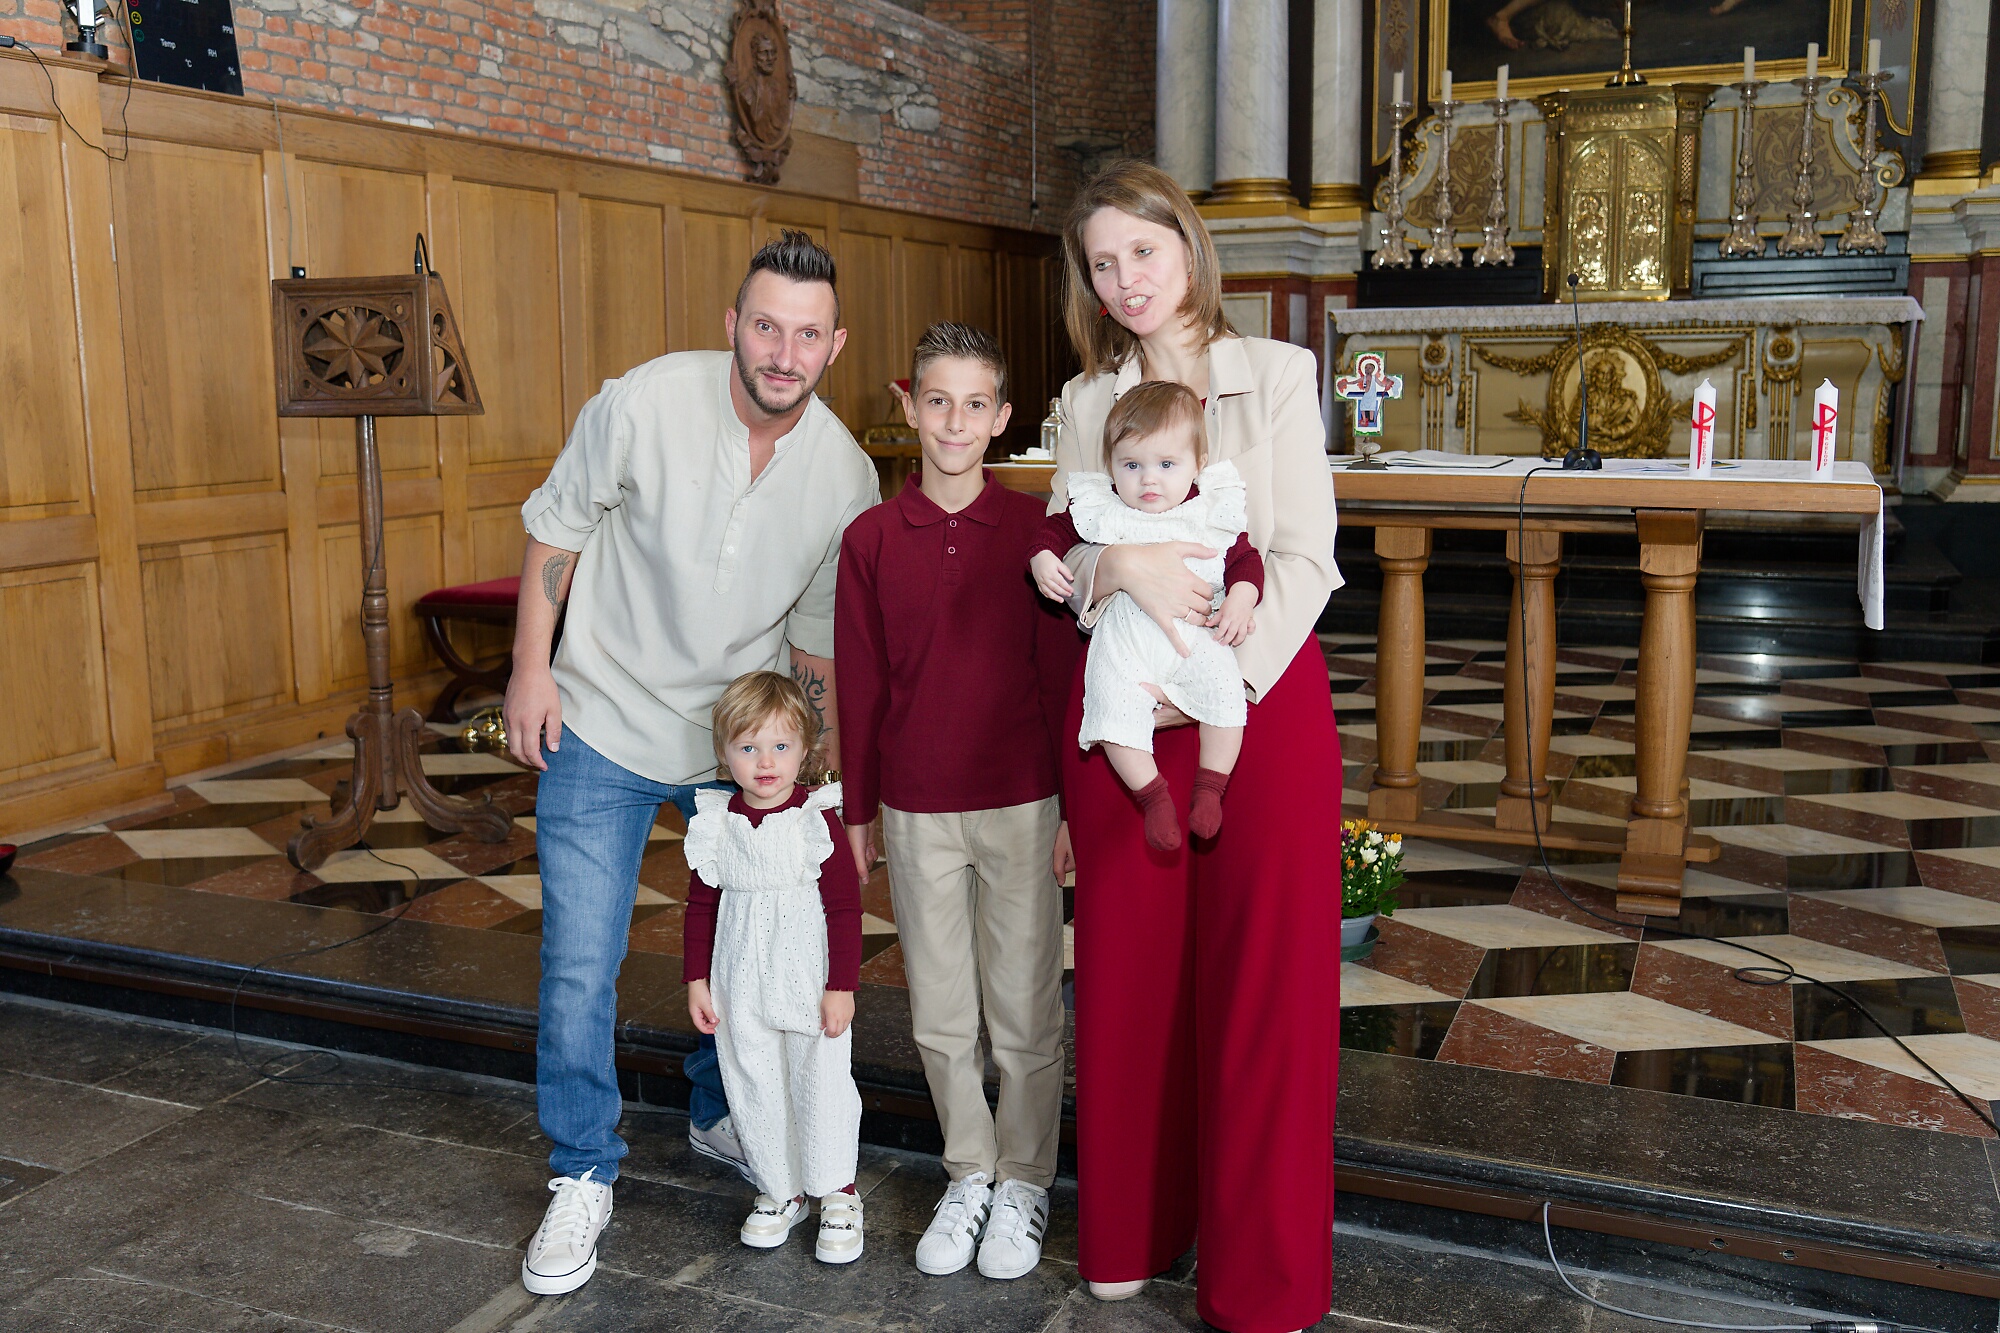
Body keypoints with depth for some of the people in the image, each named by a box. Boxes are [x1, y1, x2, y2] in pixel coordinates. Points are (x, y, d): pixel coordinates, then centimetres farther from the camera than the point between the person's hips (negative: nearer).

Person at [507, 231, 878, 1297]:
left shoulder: (846, 473, -10)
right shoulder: (642, 406, -20)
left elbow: (819, 637, 2)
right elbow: (555, 528, -4)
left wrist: (829, 783, 5)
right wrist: (531, 669, -8)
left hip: (742, 737, 3)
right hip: (604, 728, -3)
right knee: (580, 968, -3)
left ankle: (720, 1114, 41)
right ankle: (584, 1177, 18)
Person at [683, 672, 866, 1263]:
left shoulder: (817, 821, -11)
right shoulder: (716, 825, 0)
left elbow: (845, 908, -9)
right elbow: (701, 907, 8)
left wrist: (841, 987, -11)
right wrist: (696, 980, 6)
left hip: (810, 986, -3)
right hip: (739, 991, 4)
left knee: (822, 1086, 4)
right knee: (754, 1090, 11)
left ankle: (837, 1194, 23)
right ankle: (779, 1190, 29)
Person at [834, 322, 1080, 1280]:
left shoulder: (1036, 531, -4)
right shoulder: (871, 539, 0)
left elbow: (1062, 674, -2)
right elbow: (859, 688, 4)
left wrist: (1074, 805, -2)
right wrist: (855, 813, 6)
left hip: (1019, 805, -2)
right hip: (916, 810, 2)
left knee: (1024, 1010, 8)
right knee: (940, 1012, 13)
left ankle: (1024, 1183, 27)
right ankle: (968, 1174, 31)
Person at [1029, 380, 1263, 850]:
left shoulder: (1212, 512, 7)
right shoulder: (1100, 511, 7)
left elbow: (1245, 558, 10)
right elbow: (1055, 528, 20)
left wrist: (1240, 600, -8)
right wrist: (1043, 558, 0)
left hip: (1197, 633, 0)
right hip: (1125, 638, 0)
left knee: (1225, 692, -22)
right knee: (1114, 707, -20)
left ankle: (1209, 788, -5)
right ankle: (1153, 794, -5)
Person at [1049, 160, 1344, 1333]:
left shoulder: (1275, 375, 2)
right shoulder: (1087, 400, 11)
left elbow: (1303, 557, -5)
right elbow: (1059, 556, 5)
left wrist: (1224, 683, -18)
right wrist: (1123, 566, -17)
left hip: (1263, 694, -3)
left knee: (1264, 983, 0)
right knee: (1131, 972, 8)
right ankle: (1136, 1232, 25)